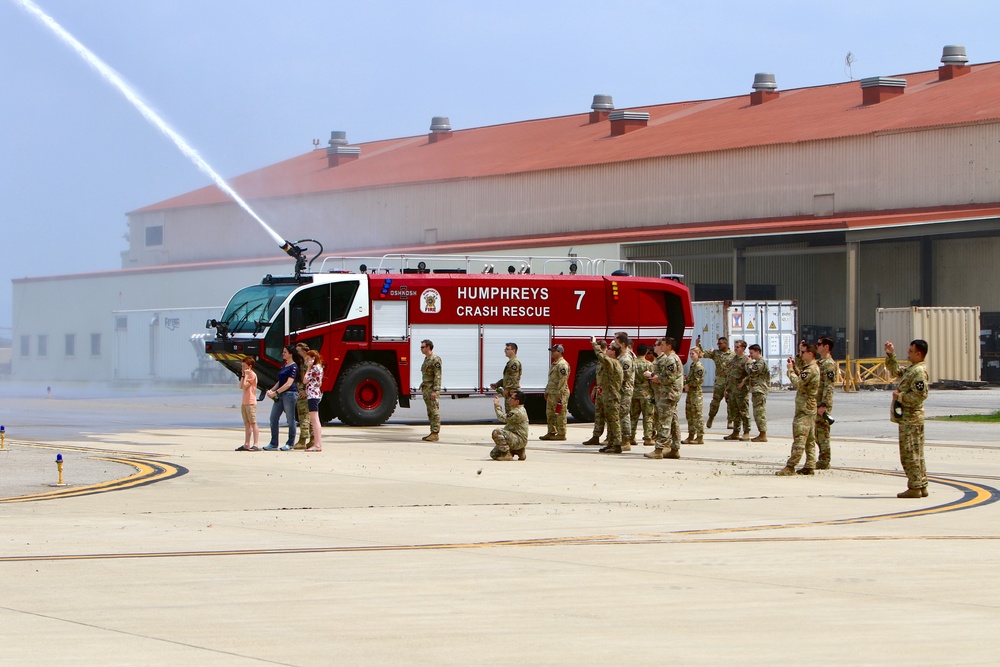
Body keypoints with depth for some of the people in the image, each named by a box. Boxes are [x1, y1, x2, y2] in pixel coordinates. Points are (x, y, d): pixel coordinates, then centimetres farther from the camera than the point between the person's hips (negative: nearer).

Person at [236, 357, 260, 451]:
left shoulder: (252, 375, -10)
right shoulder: (246, 375, 19)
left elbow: (244, 386, -17)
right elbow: (241, 386, 10)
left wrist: (245, 375, -10)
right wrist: (243, 375, 8)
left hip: (251, 403, -10)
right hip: (245, 403, 10)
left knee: (253, 423, -10)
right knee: (247, 424, 11)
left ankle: (256, 445, -13)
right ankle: (246, 445, 15)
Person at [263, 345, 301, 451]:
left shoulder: (294, 367, -10)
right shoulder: (284, 366, 17)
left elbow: (289, 383, -17)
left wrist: (276, 392, -18)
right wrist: (271, 390, 6)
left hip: (289, 394, -9)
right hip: (280, 395, 9)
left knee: (290, 420, -2)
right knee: (273, 419, 6)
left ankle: (290, 444, 4)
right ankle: (273, 443, 11)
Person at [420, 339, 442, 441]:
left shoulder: (435, 359, -13)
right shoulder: (426, 359, 16)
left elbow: (437, 376, -18)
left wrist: (434, 391, -22)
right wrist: (423, 389, 19)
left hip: (432, 389, -10)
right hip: (426, 389, 10)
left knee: (434, 411, -8)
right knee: (430, 412, 10)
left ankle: (435, 434, -9)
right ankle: (432, 432, 13)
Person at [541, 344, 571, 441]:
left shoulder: (562, 364, -14)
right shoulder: (554, 363, 19)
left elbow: (563, 379, -20)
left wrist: (559, 393, -23)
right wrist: (547, 391, 23)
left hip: (559, 394, -11)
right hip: (551, 393, 11)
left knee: (560, 414, -6)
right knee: (550, 413, 13)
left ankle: (561, 434, -3)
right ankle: (551, 432, 19)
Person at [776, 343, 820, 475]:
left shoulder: (811, 369, -16)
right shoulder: (809, 368, 16)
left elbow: (798, 383, -23)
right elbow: (801, 380, 25)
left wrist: (791, 370, -10)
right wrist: (794, 368, 13)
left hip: (805, 409, -11)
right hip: (808, 408, 11)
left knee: (799, 438, -11)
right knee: (808, 439, 10)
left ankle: (790, 467, -14)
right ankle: (809, 466, 12)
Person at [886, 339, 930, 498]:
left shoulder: (919, 372, -17)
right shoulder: (912, 370, 15)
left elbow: (920, 395, -25)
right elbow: (897, 371, 32)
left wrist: (900, 396, -17)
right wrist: (890, 355, 23)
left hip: (910, 419, -10)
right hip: (909, 418, 10)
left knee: (910, 454, -8)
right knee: (916, 454, 13)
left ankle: (915, 488, -6)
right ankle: (921, 486, 16)